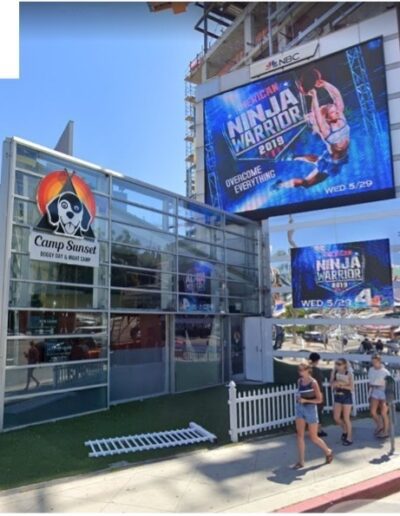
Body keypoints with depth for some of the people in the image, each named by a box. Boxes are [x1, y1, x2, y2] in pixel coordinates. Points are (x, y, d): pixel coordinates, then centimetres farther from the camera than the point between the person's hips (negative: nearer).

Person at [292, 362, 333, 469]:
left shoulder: (313, 383, -15)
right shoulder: (299, 381, 3)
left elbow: (319, 400, -13)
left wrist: (305, 400, -21)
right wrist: (299, 397, 0)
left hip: (311, 409, -5)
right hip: (300, 409, 5)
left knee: (313, 438, 6)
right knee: (300, 435, 0)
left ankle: (328, 452, 32)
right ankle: (301, 461, 7)